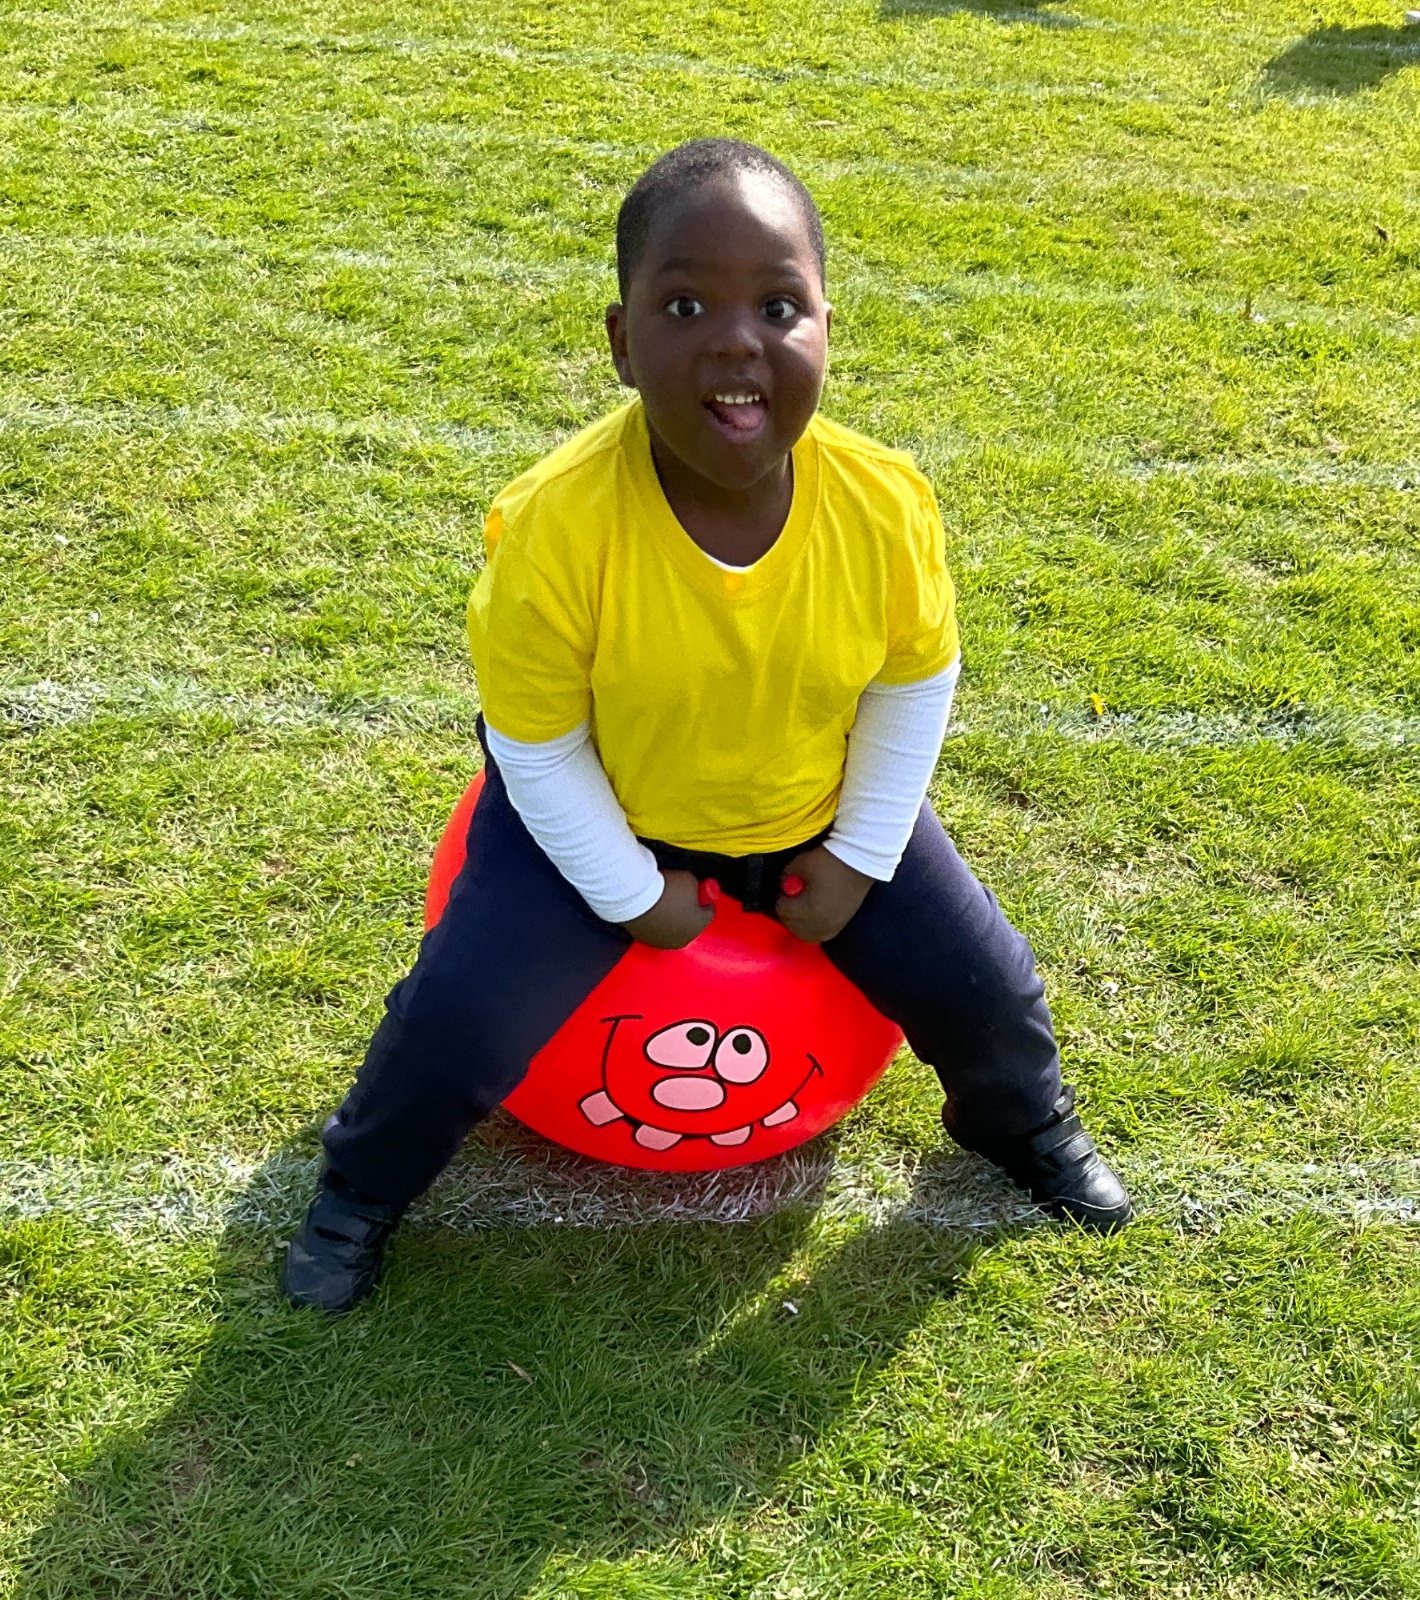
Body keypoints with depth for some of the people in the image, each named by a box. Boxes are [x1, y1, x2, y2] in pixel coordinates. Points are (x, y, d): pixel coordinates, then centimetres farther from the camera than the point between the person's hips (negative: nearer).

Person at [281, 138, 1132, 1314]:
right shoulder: (555, 526, -34)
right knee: (461, 1020, -14)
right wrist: (632, 893, -13)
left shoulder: (887, 506, -26)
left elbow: (917, 683, -6)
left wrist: (858, 856, -5)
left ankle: (1027, 1125, 43)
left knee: (985, 984, 4)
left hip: (818, 808, 3)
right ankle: (360, 1192, 22)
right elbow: (535, 743, -18)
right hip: (604, 814, -2)